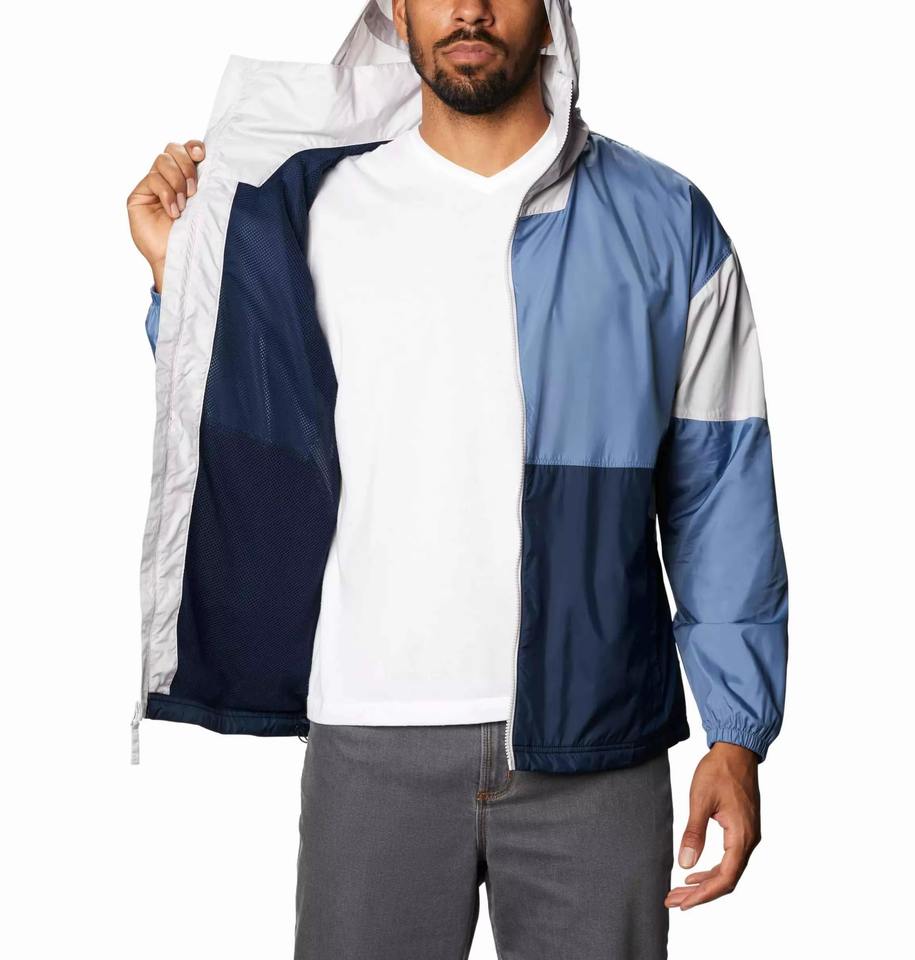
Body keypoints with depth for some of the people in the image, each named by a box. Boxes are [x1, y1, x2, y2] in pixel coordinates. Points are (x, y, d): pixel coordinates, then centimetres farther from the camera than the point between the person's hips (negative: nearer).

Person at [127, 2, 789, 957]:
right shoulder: (314, 214, 4)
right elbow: (255, 460, 9)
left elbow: (720, 493, 2)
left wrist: (737, 735, -2)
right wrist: (181, 279, -1)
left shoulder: (664, 221, 2)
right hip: (373, 741, 1)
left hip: (592, 741, 0)